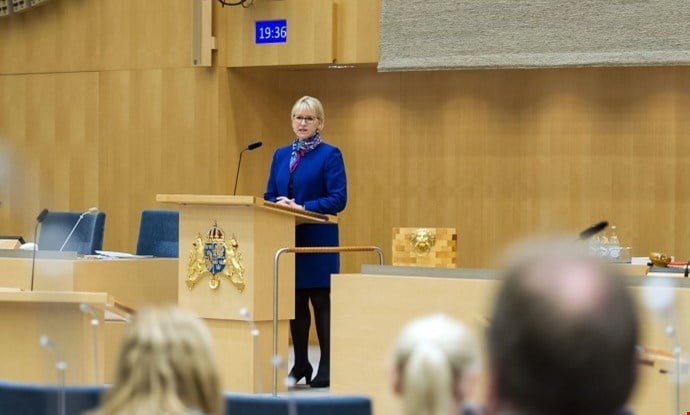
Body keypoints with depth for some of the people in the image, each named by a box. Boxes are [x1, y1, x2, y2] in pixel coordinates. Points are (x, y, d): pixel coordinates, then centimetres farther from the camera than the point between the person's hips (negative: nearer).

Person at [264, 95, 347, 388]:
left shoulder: (329, 155, -4)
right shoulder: (281, 155, 14)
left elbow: (338, 199, -12)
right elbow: (269, 196, 14)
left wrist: (302, 207, -20)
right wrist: (278, 207, -9)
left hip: (318, 240, -5)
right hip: (287, 238, 5)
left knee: (321, 301, -2)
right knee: (295, 302, 9)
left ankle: (327, 367, 3)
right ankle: (300, 363, 18)